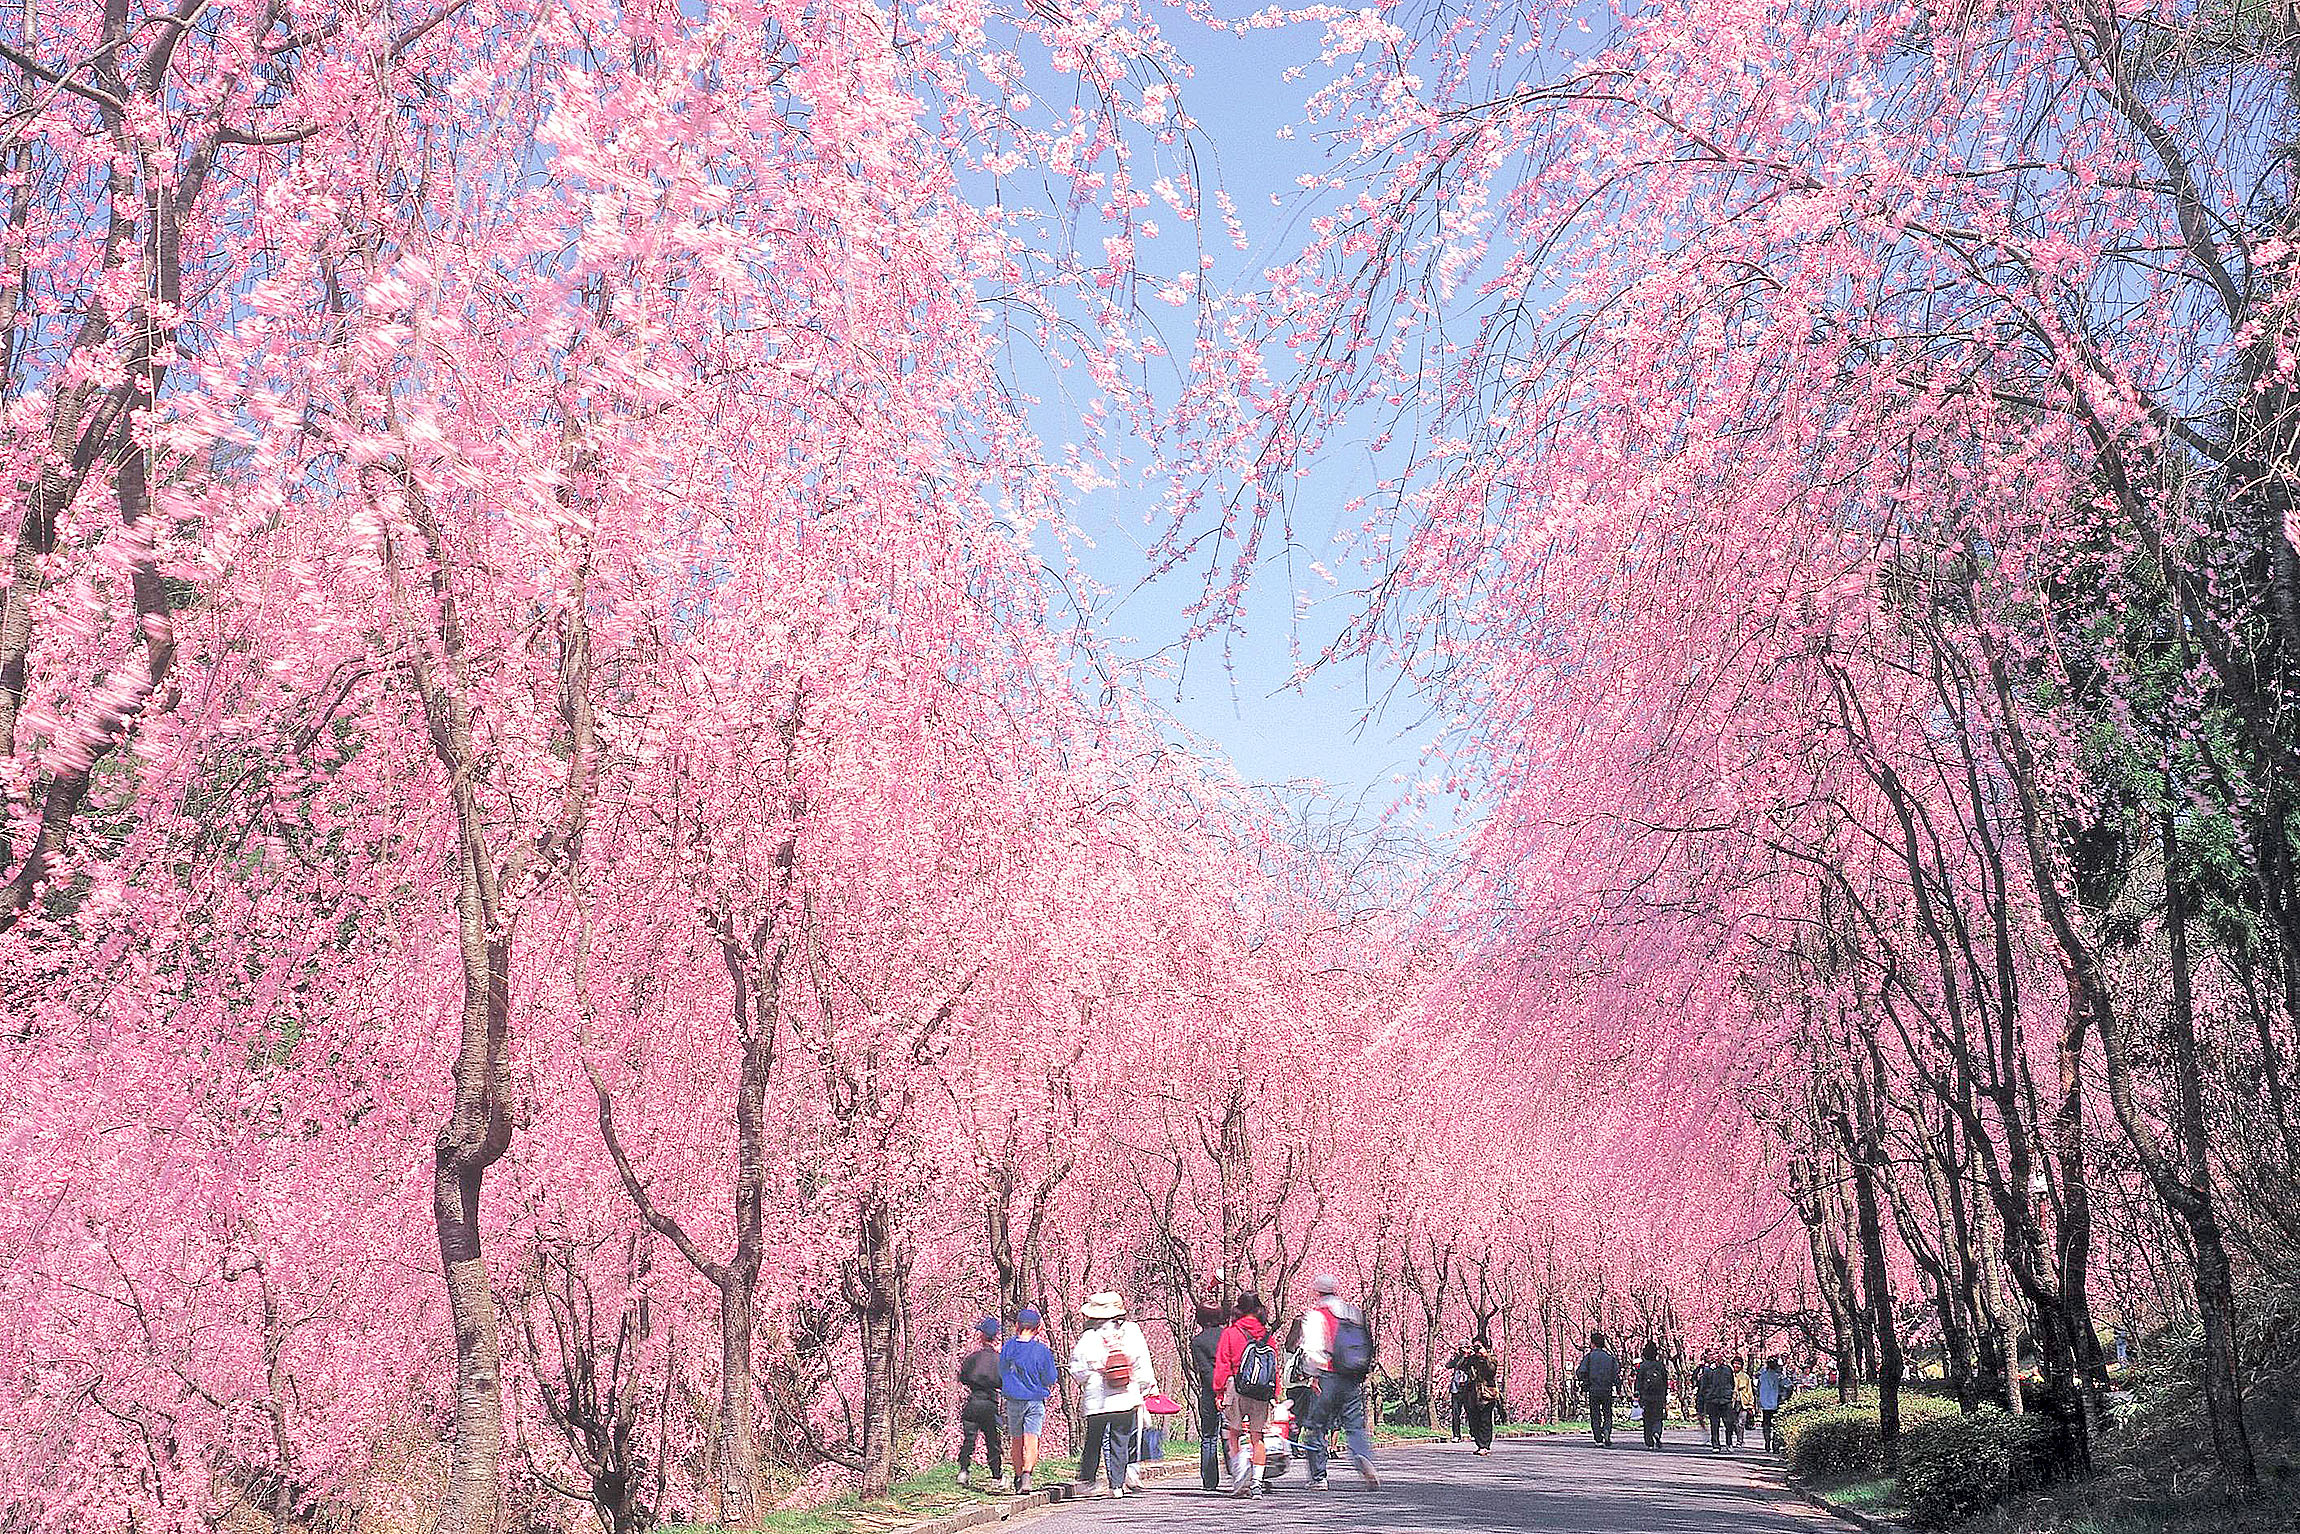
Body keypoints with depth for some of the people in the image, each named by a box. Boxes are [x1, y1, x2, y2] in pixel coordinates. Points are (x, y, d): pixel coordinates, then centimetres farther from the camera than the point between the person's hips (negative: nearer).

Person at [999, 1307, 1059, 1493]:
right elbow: (1050, 1380, -5)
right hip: (1035, 1401, -3)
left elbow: (1002, 1372, 10)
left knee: (1016, 1442, 16)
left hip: (1013, 1400, 3)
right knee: (1031, 1441, -5)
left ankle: (1018, 1477, 25)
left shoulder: (1008, 1347, -4)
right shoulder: (1042, 1351, -13)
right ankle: (1027, 1473, -26)